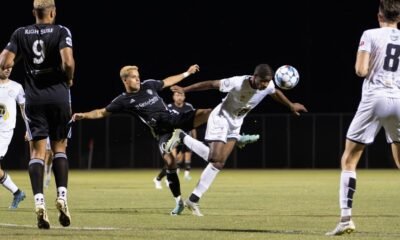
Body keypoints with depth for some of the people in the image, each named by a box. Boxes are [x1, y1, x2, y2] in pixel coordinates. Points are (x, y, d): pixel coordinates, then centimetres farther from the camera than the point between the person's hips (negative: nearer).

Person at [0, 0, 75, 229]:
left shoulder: (21, 34, 3)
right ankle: (62, 195, -1)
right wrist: (69, 79, 1)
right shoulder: (61, 32, -4)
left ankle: (39, 200, -16)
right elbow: (68, 62, -19)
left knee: (37, 151, 0)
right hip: (58, 95, -1)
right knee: (59, 148, 13)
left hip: (34, 98, 1)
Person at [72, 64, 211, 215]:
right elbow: (102, 112, 2)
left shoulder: (148, 85, 9)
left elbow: (167, 82, 26)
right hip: (163, 132, -4)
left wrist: (187, 73, 33)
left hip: (176, 120, 4)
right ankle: (178, 202, -7)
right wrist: (84, 115, -13)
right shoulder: (124, 101, -1)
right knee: (170, 161, -18)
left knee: (206, 113, -19)